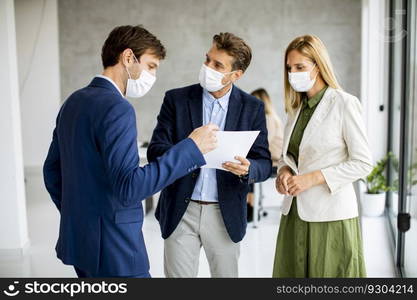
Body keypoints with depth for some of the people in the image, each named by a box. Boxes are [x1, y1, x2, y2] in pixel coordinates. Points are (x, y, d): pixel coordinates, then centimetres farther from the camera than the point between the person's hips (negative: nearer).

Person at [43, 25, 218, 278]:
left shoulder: (74, 101, 8)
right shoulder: (116, 108, -19)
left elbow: (52, 171, 15)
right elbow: (128, 188, -27)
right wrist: (190, 148, -23)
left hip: (78, 238, 9)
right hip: (112, 247, -9)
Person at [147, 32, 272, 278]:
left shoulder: (252, 108, -1)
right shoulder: (176, 99, -2)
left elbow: (265, 165, -1)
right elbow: (155, 150, -7)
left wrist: (247, 169, -25)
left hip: (225, 214, 1)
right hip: (180, 212, 0)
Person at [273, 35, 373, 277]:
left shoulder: (345, 104, -8)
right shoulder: (297, 107, 13)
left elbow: (363, 163, -10)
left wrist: (313, 178, -17)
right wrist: (284, 171, -2)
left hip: (331, 215, -6)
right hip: (295, 213, 6)